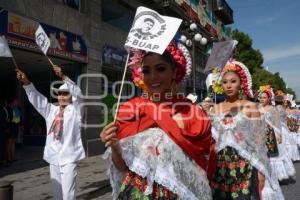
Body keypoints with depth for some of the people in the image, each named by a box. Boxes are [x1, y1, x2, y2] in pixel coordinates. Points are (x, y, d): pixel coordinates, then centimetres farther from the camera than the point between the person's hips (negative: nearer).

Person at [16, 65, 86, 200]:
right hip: (53, 157, 6)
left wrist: (63, 76, -30)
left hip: (69, 157, -5)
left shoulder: (75, 110, -2)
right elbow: (36, 98, 7)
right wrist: (26, 82, -8)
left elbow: (78, 93, -18)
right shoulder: (51, 110, 13)